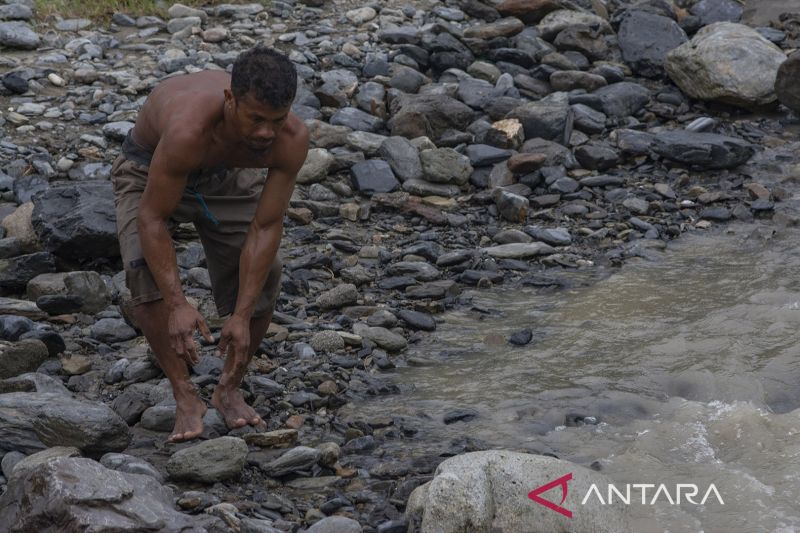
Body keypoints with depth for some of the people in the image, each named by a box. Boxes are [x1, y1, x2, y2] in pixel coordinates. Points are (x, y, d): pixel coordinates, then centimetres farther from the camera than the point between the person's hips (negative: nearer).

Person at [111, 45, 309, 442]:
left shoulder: (292, 138, -33)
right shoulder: (189, 127, -46)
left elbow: (266, 228, -26)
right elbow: (152, 219, -36)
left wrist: (242, 315, -29)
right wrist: (177, 306, -40)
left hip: (226, 174, 3)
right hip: (149, 168, -3)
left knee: (264, 274, -10)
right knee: (145, 267, -27)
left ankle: (229, 390, 12)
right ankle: (186, 397, -17)